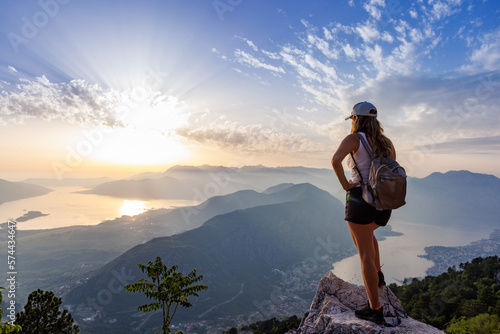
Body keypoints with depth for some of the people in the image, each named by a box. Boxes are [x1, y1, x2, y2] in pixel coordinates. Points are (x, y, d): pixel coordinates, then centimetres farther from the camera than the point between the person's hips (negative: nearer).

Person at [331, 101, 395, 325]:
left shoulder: (354, 139, -8)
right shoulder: (386, 143, 12)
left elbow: (335, 160, -27)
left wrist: (345, 184, -15)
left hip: (360, 200, -7)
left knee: (366, 255, 1)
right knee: (366, 232, 36)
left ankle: (375, 310, 9)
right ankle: (378, 276, 35)